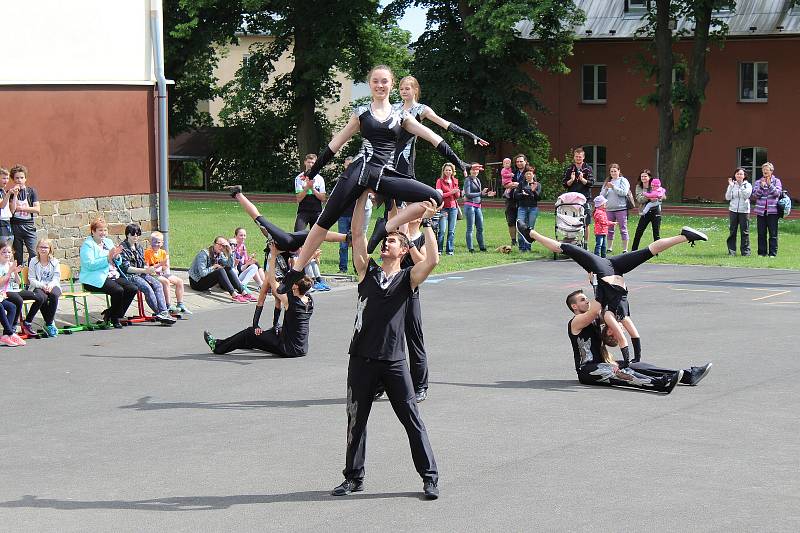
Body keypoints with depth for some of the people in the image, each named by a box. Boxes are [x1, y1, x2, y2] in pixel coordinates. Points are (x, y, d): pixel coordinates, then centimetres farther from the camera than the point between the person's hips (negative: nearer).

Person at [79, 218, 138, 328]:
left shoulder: (108, 242, 20)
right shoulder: (87, 245, -4)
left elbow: (117, 263, 20)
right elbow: (90, 264, -18)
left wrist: (116, 256, -3)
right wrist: (108, 258, -23)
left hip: (113, 276, 8)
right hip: (95, 279, -8)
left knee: (133, 289, -11)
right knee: (118, 290, -29)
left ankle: (110, 313, 2)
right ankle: (114, 319, -7)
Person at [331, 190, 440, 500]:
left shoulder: (408, 278, 3)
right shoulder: (367, 271, 9)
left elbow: (432, 260, -15)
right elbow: (357, 235, 1)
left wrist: (425, 223, -11)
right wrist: (362, 197, -4)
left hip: (393, 361, -3)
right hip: (362, 358, 3)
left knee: (412, 420, 1)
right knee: (356, 421, 10)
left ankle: (430, 477, 8)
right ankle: (354, 477, 22)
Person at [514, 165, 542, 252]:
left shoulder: (537, 184, 9)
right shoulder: (521, 184, 11)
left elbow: (539, 197, -1)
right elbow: (515, 195, 6)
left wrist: (533, 191, -19)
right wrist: (522, 194, -13)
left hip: (533, 208, 0)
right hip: (522, 208, 0)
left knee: (530, 228, -1)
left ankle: (527, 247, 6)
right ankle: (521, 247, -6)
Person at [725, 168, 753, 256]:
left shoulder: (748, 185, 3)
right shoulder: (732, 185, 7)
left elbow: (746, 195, -13)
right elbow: (728, 197, -2)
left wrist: (742, 186, -16)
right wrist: (731, 186, -10)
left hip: (744, 210, -2)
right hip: (733, 210, 2)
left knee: (745, 231, -2)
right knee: (732, 231, 1)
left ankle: (745, 251, 3)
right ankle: (731, 250, 6)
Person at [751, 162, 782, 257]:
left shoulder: (776, 181, 5)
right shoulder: (758, 182, 10)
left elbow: (777, 193, -7)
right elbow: (755, 195, 1)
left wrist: (769, 185, -17)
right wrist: (761, 186, -12)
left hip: (772, 211, -2)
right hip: (761, 210, 2)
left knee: (773, 233, -2)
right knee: (761, 233, 4)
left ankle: (773, 252, 2)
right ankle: (762, 252, 10)